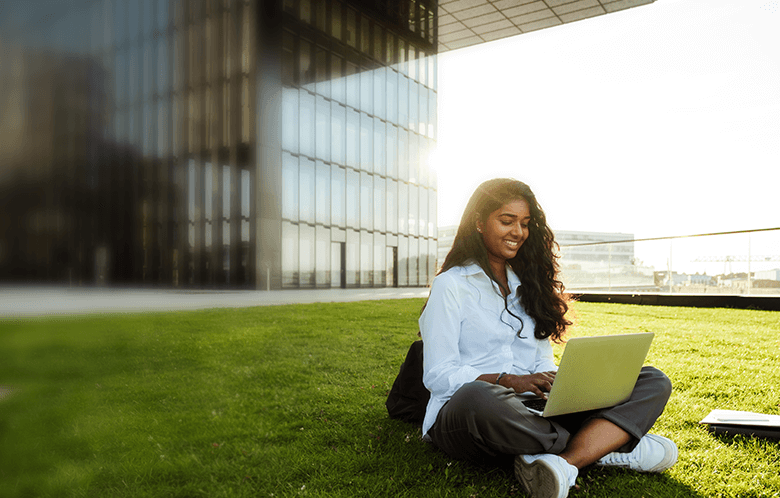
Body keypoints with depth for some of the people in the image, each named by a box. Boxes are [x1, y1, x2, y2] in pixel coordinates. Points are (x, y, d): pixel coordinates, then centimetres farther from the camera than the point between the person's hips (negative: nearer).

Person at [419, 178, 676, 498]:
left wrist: (554, 382, -6)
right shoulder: (451, 285, 0)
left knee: (653, 381, -8)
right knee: (478, 398, -42)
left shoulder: (528, 284, 20)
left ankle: (565, 463, -34)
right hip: (462, 415, -5)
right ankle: (607, 447, -18)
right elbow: (438, 376, -7)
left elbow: (543, 361, 17)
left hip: (534, 411, 6)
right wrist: (508, 382, -20)